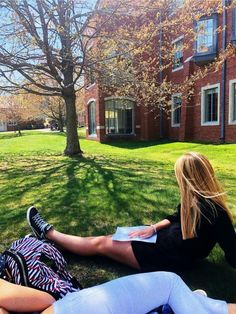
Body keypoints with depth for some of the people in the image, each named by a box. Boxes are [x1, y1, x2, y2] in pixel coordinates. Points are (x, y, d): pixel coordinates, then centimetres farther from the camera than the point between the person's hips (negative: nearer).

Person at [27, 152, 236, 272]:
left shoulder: (212, 211, -28)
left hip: (170, 257, -8)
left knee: (101, 244, -3)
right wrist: (153, 228, 2)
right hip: (167, 240, 8)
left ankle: (48, 233, 13)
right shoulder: (198, 198, 0)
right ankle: (49, 233, 18)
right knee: (108, 239, 7)